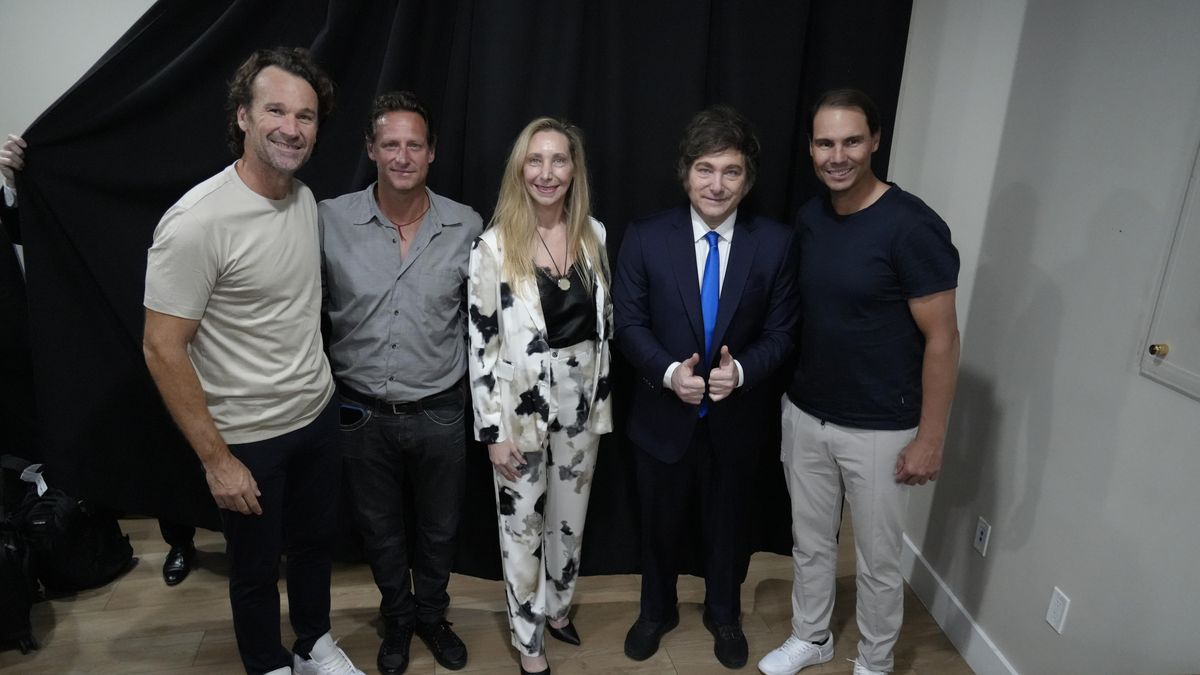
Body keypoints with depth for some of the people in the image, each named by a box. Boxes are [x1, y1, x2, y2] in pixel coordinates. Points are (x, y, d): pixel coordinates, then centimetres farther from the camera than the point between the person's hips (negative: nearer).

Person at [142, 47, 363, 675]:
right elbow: (162, 347, -20)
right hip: (249, 436, -6)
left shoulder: (305, 198, -1)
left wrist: (318, 382, 14)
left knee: (315, 540, 23)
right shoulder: (197, 221, -23)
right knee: (256, 566, 15)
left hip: (318, 413, 7)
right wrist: (216, 459, -18)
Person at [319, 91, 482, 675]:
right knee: (380, 528, 20)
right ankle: (397, 617, 47)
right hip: (362, 414, 0)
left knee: (439, 528, 19)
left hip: (440, 414, 1)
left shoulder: (466, 227, -8)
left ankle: (431, 615, 47)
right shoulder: (330, 221, -10)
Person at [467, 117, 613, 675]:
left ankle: (557, 607, 46)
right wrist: (492, 429, -12)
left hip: (581, 402, 4)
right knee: (522, 525, 12)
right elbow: (481, 342, -11)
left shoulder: (594, 234, 0)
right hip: (521, 407, -4)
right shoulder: (494, 246, -13)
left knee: (570, 517, 20)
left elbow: (604, 321, 8)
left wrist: (603, 398, 9)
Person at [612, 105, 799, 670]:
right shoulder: (645, 237, -10)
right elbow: (629, 322, -8)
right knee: (659, 523, 20)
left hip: (736, 418, 1)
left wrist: (742, 369, -24)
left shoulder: (775, 243, -9)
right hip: (664, 415, 0)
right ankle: (656, 611, 48)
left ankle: (724, 615, 49)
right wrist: (669, 371, -23)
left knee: (727, 523, 22)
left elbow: (780, 332, -5)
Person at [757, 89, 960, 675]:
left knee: (878, 560, 13)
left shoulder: (912, 226, -18)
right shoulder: (809, 218, 1)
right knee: (810, 542, 20)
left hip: (878, 429, -5)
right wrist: (792, 394, 14)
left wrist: (929, 438, -13)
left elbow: (941, 339, -15)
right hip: (804, 416, 5)